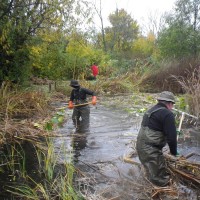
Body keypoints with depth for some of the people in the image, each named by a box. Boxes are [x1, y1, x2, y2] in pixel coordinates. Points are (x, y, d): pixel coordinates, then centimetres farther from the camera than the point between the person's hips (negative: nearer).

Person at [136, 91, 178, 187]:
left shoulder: (151, 110, 16)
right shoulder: (167, 114, -14)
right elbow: (171, 137, -15)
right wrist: (174, 152, 1)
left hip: (141, 145, 10)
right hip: (151, 150, -10)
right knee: (160, 180, 0)